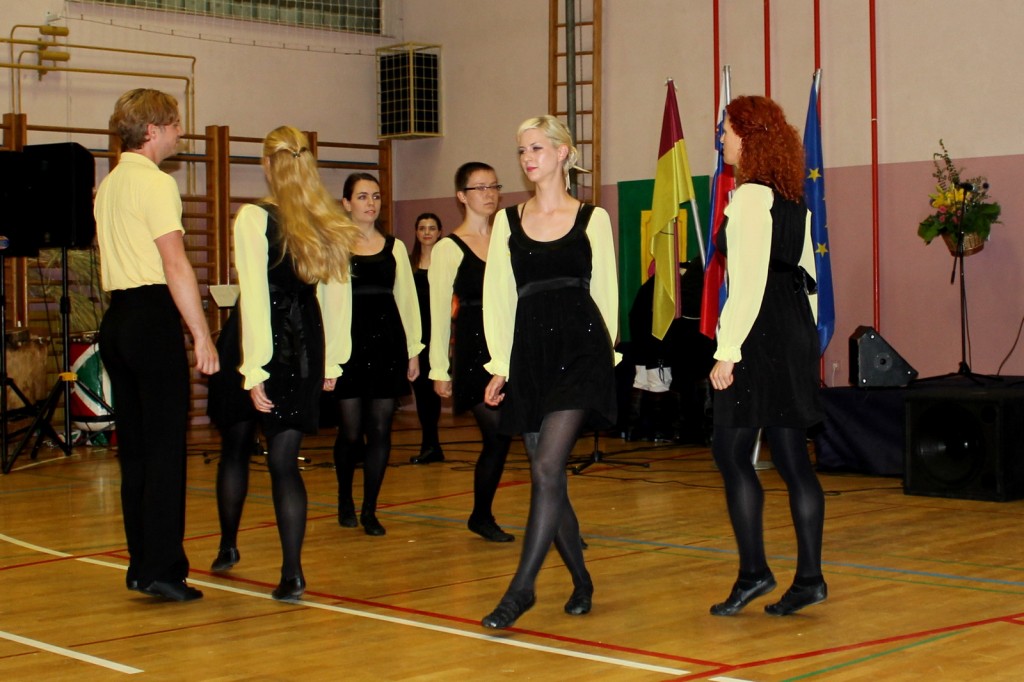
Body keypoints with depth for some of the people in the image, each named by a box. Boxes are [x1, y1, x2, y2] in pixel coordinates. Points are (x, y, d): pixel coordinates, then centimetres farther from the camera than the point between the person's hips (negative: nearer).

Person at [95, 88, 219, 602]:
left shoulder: (107, 186, 18)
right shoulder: (156, 183, -10)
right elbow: (176, 265, -17)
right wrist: (202, 335, -17)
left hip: (117, 317, 9)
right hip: (154, 317, -9)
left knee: (135, 447, 11)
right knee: (166, 448, -6)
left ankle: (142, 566, 16)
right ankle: (162, 569, -5)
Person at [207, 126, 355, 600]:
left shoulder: (255, 218, -11)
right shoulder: (331, 226, 4)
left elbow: (254, 297, -16)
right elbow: (337, 297, 9)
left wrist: (253, 370, -16)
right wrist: (332, 361, 16)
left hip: (259, 343, -3)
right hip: (305, 347, 3)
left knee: (236, 448, 18)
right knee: (285, 461, 3)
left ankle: (228, 547, 33)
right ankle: (292, 572, -6)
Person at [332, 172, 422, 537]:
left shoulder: (395, 247, 12)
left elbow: (407, 299, 13)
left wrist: (414, 349, 9)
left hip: (387, 342, 3)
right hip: (348, 342, -3)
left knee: (380, 430, 1)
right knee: (351, 431, -1)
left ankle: (369, 510, 12)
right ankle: (345, 499, 24)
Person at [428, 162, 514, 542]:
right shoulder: (448, 249, -1)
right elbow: (439, 313, -2)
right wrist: (440, 369, -5)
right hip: (474, 350, -4)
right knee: (497, 436, -6)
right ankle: (481, 516, 13)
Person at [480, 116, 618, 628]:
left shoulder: (592, 219, 5)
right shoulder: (507, 222, 11)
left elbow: (606, 293, 8)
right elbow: (497, 297, 8)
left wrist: (604, 354, 5)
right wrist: (500, 366, 1)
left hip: (581, 351, -3)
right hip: (528, 355, 3)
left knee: (546, 470, -15)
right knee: (549, 479, 6)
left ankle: (521, 587, -11)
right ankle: (581, 582, 22)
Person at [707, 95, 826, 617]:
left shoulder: (750, 197, -13)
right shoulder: (793, 199, 15)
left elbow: (748, 282, -18)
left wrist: (727, 352, -17)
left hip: (760, 336, -9)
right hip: (795, 331, 9)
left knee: (730, 451, -2)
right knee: (791, 457, 9)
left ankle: (754, 572, -1)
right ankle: (809, 577, 11)